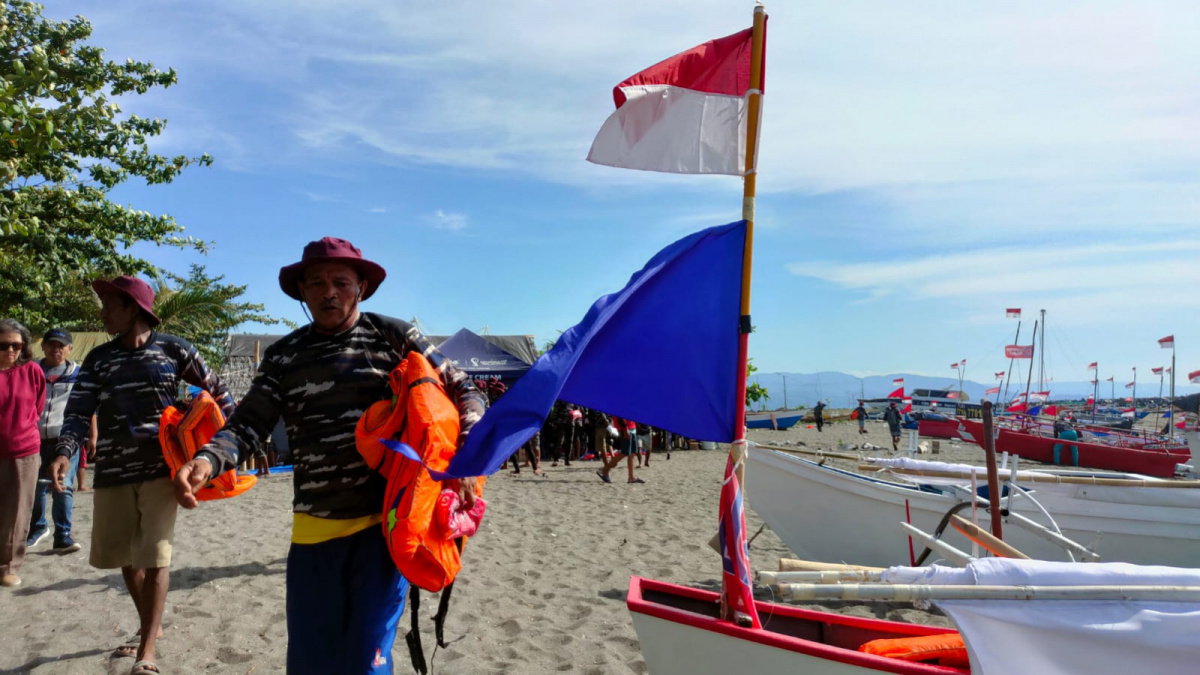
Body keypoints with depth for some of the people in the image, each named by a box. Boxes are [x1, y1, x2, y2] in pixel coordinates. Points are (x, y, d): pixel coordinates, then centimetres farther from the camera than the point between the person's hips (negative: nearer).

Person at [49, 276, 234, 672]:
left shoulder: (173, 349, -1)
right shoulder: (98, 359, 8)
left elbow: (214, 388, 8)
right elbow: (79, 412, 2)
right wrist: (65, 453, -16)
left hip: (160, 467, -4)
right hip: (112, 471, 4)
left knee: (154, 554, -6)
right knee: (123, 554, 13)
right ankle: (150, 626, 35)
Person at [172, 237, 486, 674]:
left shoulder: (394, 337, 1)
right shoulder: (283, 357, 9)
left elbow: (465, 392, 3)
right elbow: (248, 423, 2)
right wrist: (206, 460, -20)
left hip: (383, 523, -3)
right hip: (314, 532, 3)